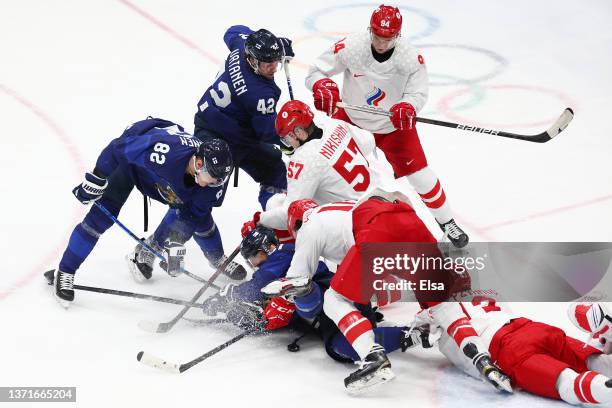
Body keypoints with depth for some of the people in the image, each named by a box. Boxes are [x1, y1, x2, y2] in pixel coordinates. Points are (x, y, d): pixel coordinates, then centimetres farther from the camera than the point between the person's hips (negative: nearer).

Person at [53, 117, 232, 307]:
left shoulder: (211, 176, -27)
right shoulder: (164, 152, -46)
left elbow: (193, 217, -14)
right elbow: (117, 148, -33)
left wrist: (176, 244, -20)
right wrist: (97, 179, -27)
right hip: (131, 157, -5)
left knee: (200, 217, 6)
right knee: (103, 216, -14)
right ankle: (65, 272, -1)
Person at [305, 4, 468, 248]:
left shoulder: (411, 58, -24)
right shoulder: (351, 47, -26)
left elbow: (419, 92, -15)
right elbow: (316, 71, -18)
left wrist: (408, 107, -39)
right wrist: (323, 87, -42)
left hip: (393, 125, 0)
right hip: (351, 118, 0)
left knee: (420, 175, 0)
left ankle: (445, 220, 22)